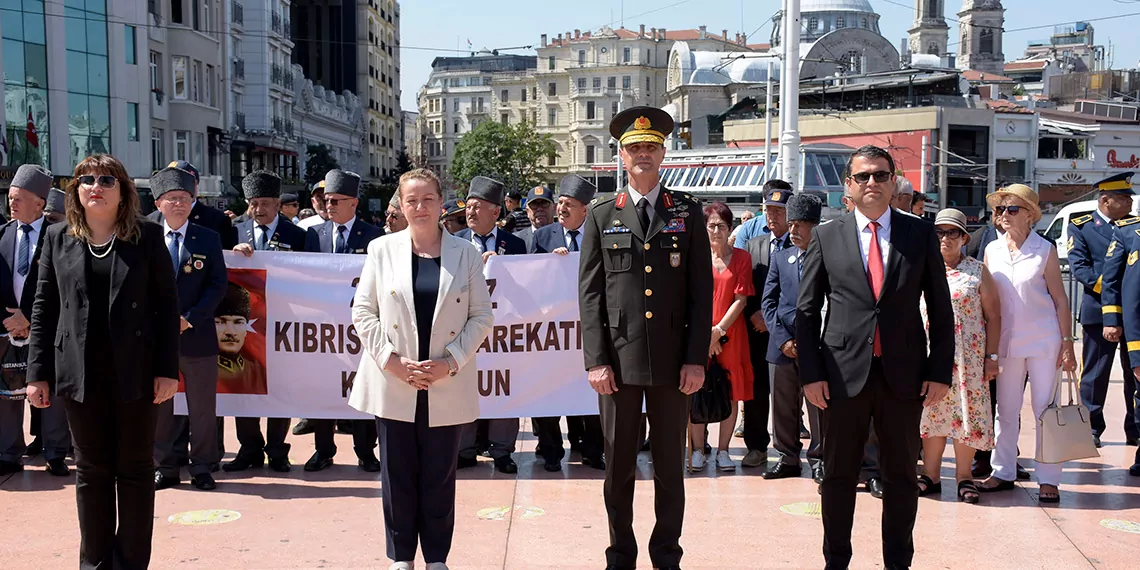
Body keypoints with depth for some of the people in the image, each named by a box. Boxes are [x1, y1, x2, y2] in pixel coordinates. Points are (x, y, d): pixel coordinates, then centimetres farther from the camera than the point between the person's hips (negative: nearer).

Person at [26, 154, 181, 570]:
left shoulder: (147, 236, -1)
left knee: (135, 469, 7)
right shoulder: (58, 238, 6)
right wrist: (38, 373, 2)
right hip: (81, 375, 2)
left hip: (135, 373, -2)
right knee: (91, 470, 11)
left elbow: (167, 304, -2)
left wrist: (167, 369, -8)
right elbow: (43, 308, 7)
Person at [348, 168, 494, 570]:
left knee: (439, 477, 7)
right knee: (397, 474, 7)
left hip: (447, 385, 0)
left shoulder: (465, 254, 4)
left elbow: (481, 316, 2)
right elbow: (363, 312, 1)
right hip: (393, 383, 0)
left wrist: (450, 362, -10)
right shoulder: (382, 250, 3)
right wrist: (393, 361, -10)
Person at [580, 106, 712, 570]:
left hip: (673, 360, 0)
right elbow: (590, 293, 3)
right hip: (619, 359, 0)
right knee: (619, 466, 8)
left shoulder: (688, 212, 6)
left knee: (670, 466, 9)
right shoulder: (601, 215, 6)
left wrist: (697, 358, -4)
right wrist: (596, 360, -5)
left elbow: (702, 291, 3)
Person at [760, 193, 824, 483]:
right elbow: (768, 300, 7)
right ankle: (787, 457, 22)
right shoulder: (780, 258, 10)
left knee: (818, 405, 2)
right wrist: (782, 339, -4)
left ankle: (818, 459, 15)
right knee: (783, 406, 10)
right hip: (784, 346, 4)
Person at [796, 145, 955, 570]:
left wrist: (940, 371, -1)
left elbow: (941, 309, 6)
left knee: (901, 475, 10)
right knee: (838, 474, 9)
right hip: (844, 373, 0)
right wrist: (811, 373, -3)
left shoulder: (920, 235, 5)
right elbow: (806, 311, 4)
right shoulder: (826, 238, 3)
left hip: (904, 375, 1)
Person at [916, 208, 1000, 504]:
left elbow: (993, 316, 2)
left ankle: (964, 475, 10)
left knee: (966, 411, -1)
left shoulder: (978, 272, 3)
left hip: (967, 355, -2)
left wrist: (991, 356, -4)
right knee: (931, 411, 4)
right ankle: (931, 474, 12)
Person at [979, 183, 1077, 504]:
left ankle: (1048, 480, 7)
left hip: (1043, 340, -3)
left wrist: (1067, 343, -6)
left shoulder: (1045, 250, -4)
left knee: (1046, 410, 1)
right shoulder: (992, 251, 4)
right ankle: (1003, 472, 20)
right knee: (1005, 410, 9)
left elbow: (1060, 300, -1)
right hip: (1006, 341, 3)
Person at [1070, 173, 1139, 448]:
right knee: (1096, 372, 5)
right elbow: (1078, 266, -8)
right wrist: (1104, 286, -21)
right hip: (1098, 310, -3)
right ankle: (1092, 428, 14)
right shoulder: (1081, 226, 2)